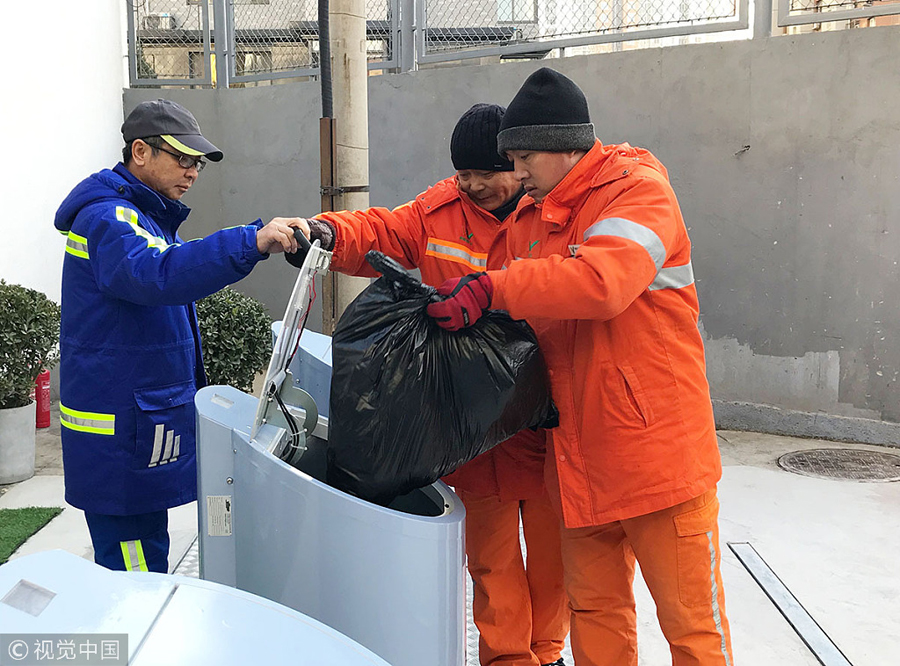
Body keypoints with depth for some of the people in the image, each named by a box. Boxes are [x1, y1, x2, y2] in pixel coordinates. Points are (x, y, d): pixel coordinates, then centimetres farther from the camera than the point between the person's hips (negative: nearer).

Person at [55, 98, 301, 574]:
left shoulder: (150, 216, 19)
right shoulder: (106, 218, -16)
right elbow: (155, 273, -37)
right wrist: (250, 242, -46)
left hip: (142, 420, 11)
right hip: (118, 435, -11)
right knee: (136, 573, -6)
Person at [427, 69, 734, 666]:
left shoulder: (639, 191, -11)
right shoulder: (528, 218, 12)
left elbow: (602, 281, -30)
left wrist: (490, 289, -28)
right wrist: (449, 303, -1)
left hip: (657, 453, -7)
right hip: (580, 460, 7)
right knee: (594, 613, 16)